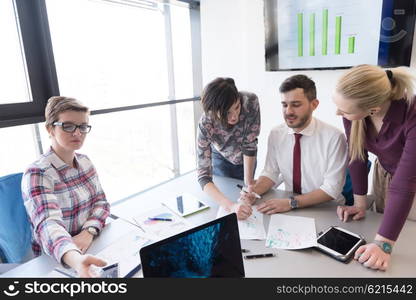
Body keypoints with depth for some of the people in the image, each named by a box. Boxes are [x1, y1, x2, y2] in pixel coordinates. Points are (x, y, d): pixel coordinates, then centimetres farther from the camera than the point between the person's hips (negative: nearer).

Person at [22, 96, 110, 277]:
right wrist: (76, 259, -50)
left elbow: (101, 202, 3)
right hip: (55, 261, -5)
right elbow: (48, 224, -31)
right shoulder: (37, 174, -17)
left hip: (91, 248, 5)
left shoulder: (84, 162, 2)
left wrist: (88, 232, -17)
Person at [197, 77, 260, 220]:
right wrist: (230, 206, -56)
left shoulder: (250, 101, -37)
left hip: (246, 158, 2)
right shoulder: (205, 125, -39)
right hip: (221, 157, -1)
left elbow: (250, 145, -26)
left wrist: (249, 184, -25)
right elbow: (203, 176, -41)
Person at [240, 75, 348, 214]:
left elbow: (331, 188, -15)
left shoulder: (334, 137, -15)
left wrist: (291, 202, -23)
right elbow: (270, 173, 3)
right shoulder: (275, 134, -2)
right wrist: (254, 191, -15)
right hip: (288, 209, 3)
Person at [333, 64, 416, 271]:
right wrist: (360, 204, -8)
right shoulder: (352, 106, -26)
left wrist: (384, 244, -38)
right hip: (384, 173, 4)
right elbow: (357, 154, -14)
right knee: (383, 223, 22)